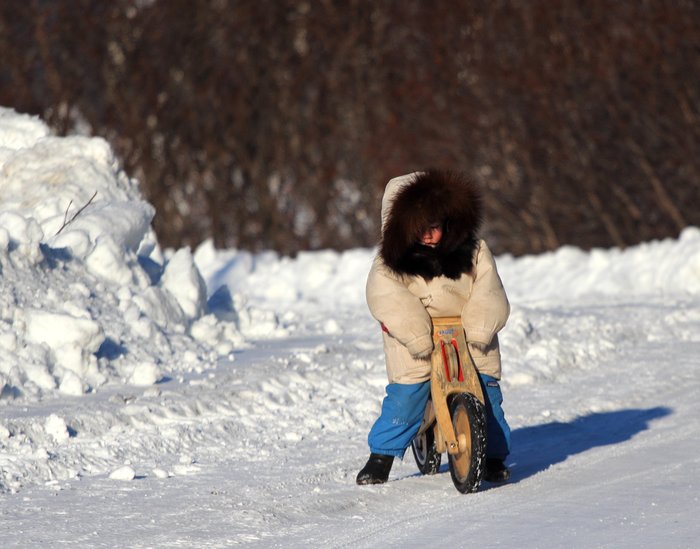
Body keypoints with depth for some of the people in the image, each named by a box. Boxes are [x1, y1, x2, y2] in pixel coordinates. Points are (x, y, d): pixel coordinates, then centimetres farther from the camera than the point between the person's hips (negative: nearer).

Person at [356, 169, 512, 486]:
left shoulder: (472, 251, -3)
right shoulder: (392, 258, -8)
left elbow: (487, 291, -5)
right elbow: (387, 297, -19)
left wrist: (480, 328, -21)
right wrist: (416, 334, -30)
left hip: (468, 337, 2)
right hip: (414, 340, -2)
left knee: (486, 393, -4)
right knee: (405, 397, -11)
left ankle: (494, 458, 14)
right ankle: (381, 458, 6)